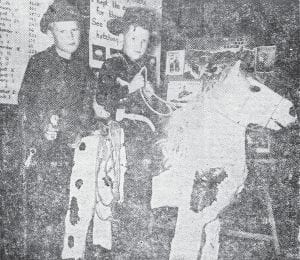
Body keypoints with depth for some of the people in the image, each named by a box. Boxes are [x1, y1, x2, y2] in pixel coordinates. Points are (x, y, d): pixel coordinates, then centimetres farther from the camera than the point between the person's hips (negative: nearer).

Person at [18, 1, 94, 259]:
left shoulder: (82, 68, 12)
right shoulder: (38, 63, 1)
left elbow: (87, 109, 14)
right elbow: (26, 105, -2)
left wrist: (81, 135, -2)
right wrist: (33, 145, -10)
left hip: (72, 150, 3)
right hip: (41, 150, -3)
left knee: (60, 209, 4)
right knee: (39, 208, -2)